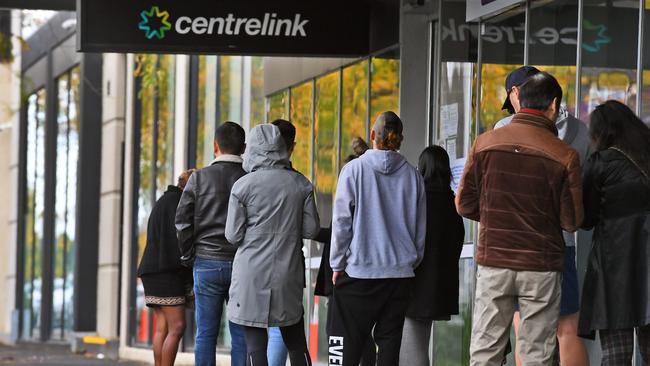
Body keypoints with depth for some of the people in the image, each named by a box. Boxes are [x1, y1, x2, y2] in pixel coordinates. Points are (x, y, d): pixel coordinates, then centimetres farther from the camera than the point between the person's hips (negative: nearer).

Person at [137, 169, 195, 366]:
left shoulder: (163, 201, 23)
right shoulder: (175, 201, -6)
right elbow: (179, 238, -15)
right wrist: (190, 276, -13)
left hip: (154, 271, 10)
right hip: (166, 272, -10)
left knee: (162, 328, 4)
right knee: (177, 327, -13)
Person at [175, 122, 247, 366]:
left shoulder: (199, 178, -1)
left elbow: (182, 221, -2)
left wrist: (189, 256, 9)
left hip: (207, 263, 0)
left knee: (206, 334, 2)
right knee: (240, 334, 3)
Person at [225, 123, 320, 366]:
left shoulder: (243, 186, -8)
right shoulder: (301, 184, 1)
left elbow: (233, 235, -6)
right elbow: (311, 229, 3)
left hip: (252, 275, -3)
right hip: (288, 273, 3)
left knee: (256, 346, -1)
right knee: (296, 344, 13)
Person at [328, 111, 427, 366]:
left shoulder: (354, 169, -6)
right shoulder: (412, 175, 4)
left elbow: (342, 221, -5)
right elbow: (420, 228, 10)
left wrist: (337, 264, 3)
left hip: (359, 271, -3)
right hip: (400, 273, 3)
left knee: (346, 345, -2)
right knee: (390, 344, 6)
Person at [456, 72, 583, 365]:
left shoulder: (485, 143, -3)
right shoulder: (564, 156, -9)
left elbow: (465, 204, 1)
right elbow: (572, 221, -6)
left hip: (493, 263, 2)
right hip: (541, 267, -2)